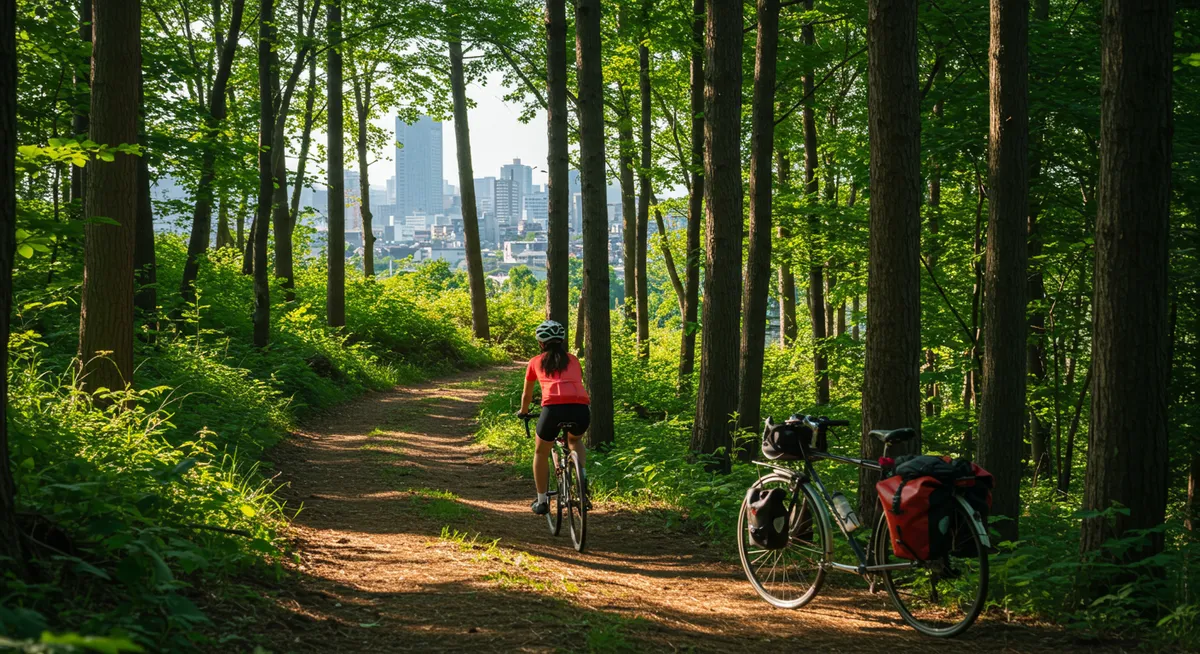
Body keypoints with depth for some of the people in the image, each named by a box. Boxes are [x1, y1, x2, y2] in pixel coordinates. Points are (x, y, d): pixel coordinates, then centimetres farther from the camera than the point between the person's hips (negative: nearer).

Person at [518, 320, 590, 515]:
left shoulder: (536, 362, 23)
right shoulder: (573, 360, 28)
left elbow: (527, 394, 36)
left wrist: (523, 411, 56)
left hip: (553, 409, -2)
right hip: (581, 409, 2)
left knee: (541, 454, 25)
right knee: (574, 440, 36)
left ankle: (542, 501, 25)